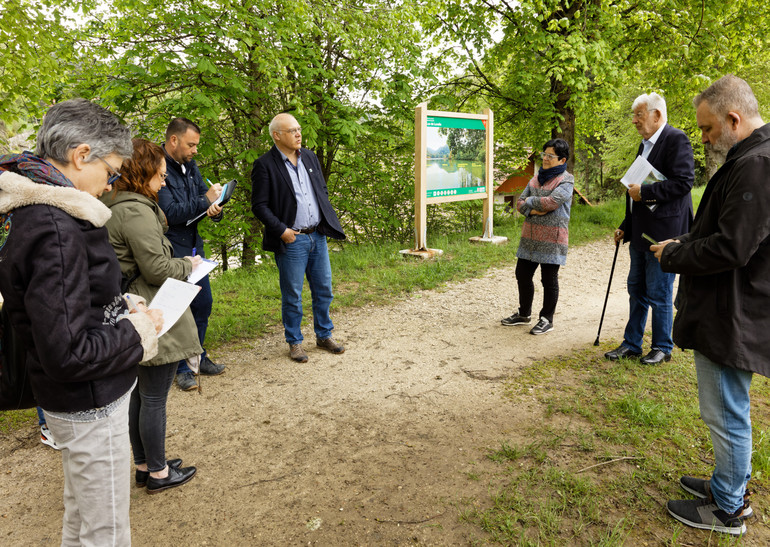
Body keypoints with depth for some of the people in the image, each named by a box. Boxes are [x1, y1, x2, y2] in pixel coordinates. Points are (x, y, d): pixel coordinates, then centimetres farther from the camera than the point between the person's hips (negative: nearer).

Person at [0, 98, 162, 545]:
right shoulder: (55, 228, -28)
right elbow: (67, 354, -28)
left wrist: (121, 311, 3)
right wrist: (136, 331, -15)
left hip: (78, 400, 10)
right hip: (89, 406, -10)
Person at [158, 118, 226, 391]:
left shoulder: (190, 166, 9)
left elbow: (206, 197, 15)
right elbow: (169, 212, -24)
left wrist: (215, 210, -8)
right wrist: (205, 200, -22)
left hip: (194, 247, 8)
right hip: (171, 252, -8)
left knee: (203, 304, 15)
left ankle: (198, 357, 33)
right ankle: (181, 368, 18)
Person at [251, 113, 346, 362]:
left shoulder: (309, 157, 10)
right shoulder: (265, 165, -9)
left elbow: (322, 189, 19)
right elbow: (259, 205, -10)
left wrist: (327, 219, 8)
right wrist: (281, 230, -16)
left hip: (318, 236, 6)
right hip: (292, 240, -6)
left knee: (323, 290, 14)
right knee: (292, 296, 5)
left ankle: (324, 336, 30)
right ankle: (295, 343, 21)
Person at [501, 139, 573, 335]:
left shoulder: (566, 181, -7)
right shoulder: (537, 178, 14)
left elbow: (550, 202, -22)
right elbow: (520, 202, 8)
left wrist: (530, 201, -6)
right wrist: (534, 210, -11)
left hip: (552, 238, -7)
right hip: (530, 235, 7)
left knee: (549, 280, 2)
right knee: (522, 275, 13)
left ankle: (547, 320, 16)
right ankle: (524, 314, 30)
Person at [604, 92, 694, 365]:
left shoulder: (676, 140, -11)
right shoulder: (645, 144, 17)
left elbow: (683, 182, -21)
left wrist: (644, 192, -19)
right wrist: (625, 227, 18)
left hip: (663, 233, -9)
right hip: (641, 234, 9)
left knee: (659, 293, 1)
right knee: (637, 290, 14)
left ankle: (662, 348, 17)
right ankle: (631, 345, 24)